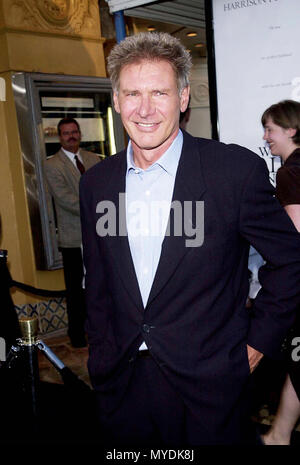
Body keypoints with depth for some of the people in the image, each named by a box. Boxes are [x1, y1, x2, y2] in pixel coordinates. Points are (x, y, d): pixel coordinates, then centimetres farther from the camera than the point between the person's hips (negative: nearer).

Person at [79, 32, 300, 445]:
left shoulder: (237, 170, -13)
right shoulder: (96, 183, 1)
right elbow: (98, 283, 9)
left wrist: (258, 341, -4)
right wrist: (102, 359, 7)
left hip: (210, 388, -3)